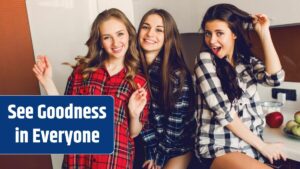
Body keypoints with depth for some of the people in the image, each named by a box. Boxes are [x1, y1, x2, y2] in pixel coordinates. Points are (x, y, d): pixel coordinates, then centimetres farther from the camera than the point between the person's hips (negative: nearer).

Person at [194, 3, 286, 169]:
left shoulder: (247, 60, 10)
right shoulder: (205, 59, -5)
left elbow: (274, 77, -9)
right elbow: (222, 110, -13)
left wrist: (264, 33, -5)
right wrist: (262, 145, -10)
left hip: (251, 146, 6)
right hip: (220, 147, -5)